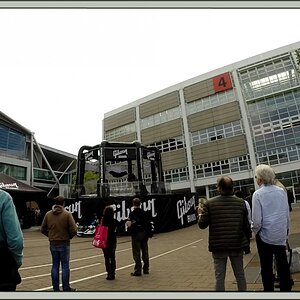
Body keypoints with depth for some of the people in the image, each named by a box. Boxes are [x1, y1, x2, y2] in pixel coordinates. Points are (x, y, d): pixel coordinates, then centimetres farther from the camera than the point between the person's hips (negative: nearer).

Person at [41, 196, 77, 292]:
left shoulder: (48, 214, 1)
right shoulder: (67, 214, -13)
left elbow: (43, 229, 6)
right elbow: (73, 230, -15)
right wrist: (69, 237, 4)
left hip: (53, 244, 4)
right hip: (64, 244, -4)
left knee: (55, 266, 14)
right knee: (65, 266, 6)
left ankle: (56, 288, 21)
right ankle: (66, 288, 14)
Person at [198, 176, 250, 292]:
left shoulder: (209, 203, -11)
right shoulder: (241, 202, -4)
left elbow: (202, 225, -9)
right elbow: (246, 225, -2)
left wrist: (200, 214, 10)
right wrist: (246, 238, 15)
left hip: (218, 246, -2)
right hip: (237, 245, 2)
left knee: (219, 277, 11)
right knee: (240, 275, 19)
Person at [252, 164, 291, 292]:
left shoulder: (258, 194, -16)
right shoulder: (282, 191, -4)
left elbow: (257, 220, -15)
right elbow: (287, 214, 5)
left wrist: (255, 231, 3)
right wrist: (286, 230, 18)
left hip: (265, 235, -4)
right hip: (281, 234, 4)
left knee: (266, 267, 11)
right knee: (283, 264, 17)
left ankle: (269, 289, 21)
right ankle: (286, 288, 28)